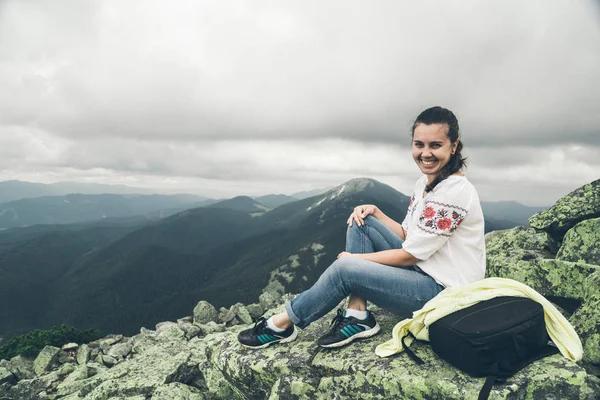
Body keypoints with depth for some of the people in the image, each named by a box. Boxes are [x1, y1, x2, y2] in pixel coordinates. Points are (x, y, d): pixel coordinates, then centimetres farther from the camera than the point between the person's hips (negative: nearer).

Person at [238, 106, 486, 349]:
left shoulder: (455, 191, -21)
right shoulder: (425, 182, 7)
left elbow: (408, 256, -19)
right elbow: (407, 236, 10)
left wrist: (355, 258, -10)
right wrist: (375, 212, -4)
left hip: (445, 292, -9)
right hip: (420, 269, 9)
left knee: (344, 269, -22)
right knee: (360, 222, -1)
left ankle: (282, 325, 0)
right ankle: (358, 317, -6)